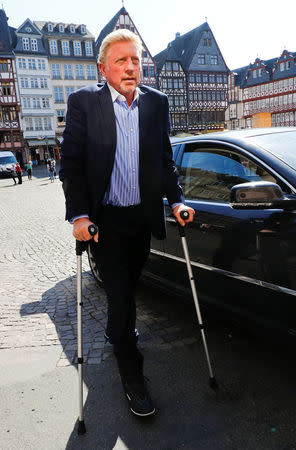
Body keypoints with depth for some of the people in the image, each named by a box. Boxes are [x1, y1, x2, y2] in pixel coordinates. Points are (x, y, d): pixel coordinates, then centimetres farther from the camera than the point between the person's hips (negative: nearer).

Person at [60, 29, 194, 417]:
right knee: (120, 293, 0)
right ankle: (132, 377, 18)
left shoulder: (157, 102, 4)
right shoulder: (83, 102, -6)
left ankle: (115, 330, 51)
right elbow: (71, 163, -7)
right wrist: (78, 214, -15)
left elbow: (165, 159, 10)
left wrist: (176, 199, 1)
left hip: (144, 216, 4)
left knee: (128, 286, 20)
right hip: (106, 219, -4)